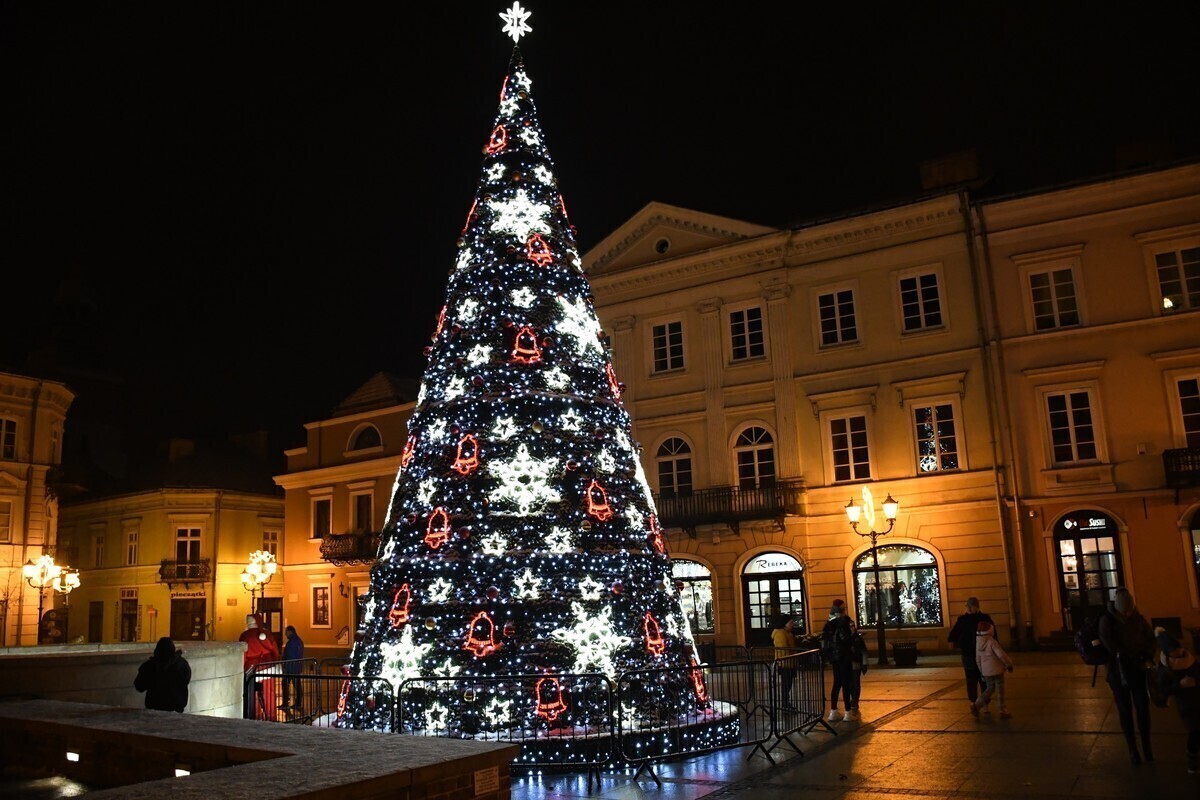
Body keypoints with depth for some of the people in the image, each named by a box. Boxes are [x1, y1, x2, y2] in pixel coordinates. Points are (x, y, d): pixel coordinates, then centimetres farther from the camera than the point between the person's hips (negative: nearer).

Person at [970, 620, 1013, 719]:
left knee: (989, 688, 18)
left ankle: (976, 705, 2)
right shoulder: (992, 642, -18)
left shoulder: (978, 643, 2)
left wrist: (981, 670, 20)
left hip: (986, 671, 6)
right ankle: (1003, 712, 14)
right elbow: (1001, 655, -20)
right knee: (1000, 691, 7)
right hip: (996, 670, -6)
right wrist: (1009, 664, -5)